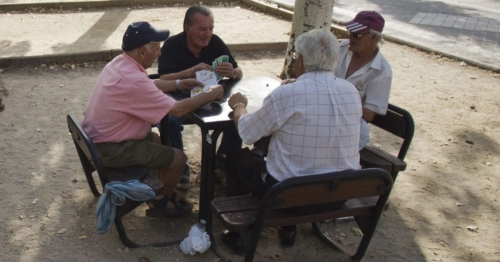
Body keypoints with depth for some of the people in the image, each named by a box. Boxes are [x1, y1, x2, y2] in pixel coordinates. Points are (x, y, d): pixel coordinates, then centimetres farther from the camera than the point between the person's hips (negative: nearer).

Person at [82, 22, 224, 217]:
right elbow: (177, 110, -24)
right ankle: (163, 201, 24)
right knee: (178, 158, -1)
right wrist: (210, 95, -11)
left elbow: (150, 85, 19)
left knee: (157, 139, 27)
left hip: (96, 137, 10)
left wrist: (179, 84, 10)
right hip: (111, 149, -10)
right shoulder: (133, 80, -30)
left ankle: (158, 191, 34)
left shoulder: (119, 63, 0)